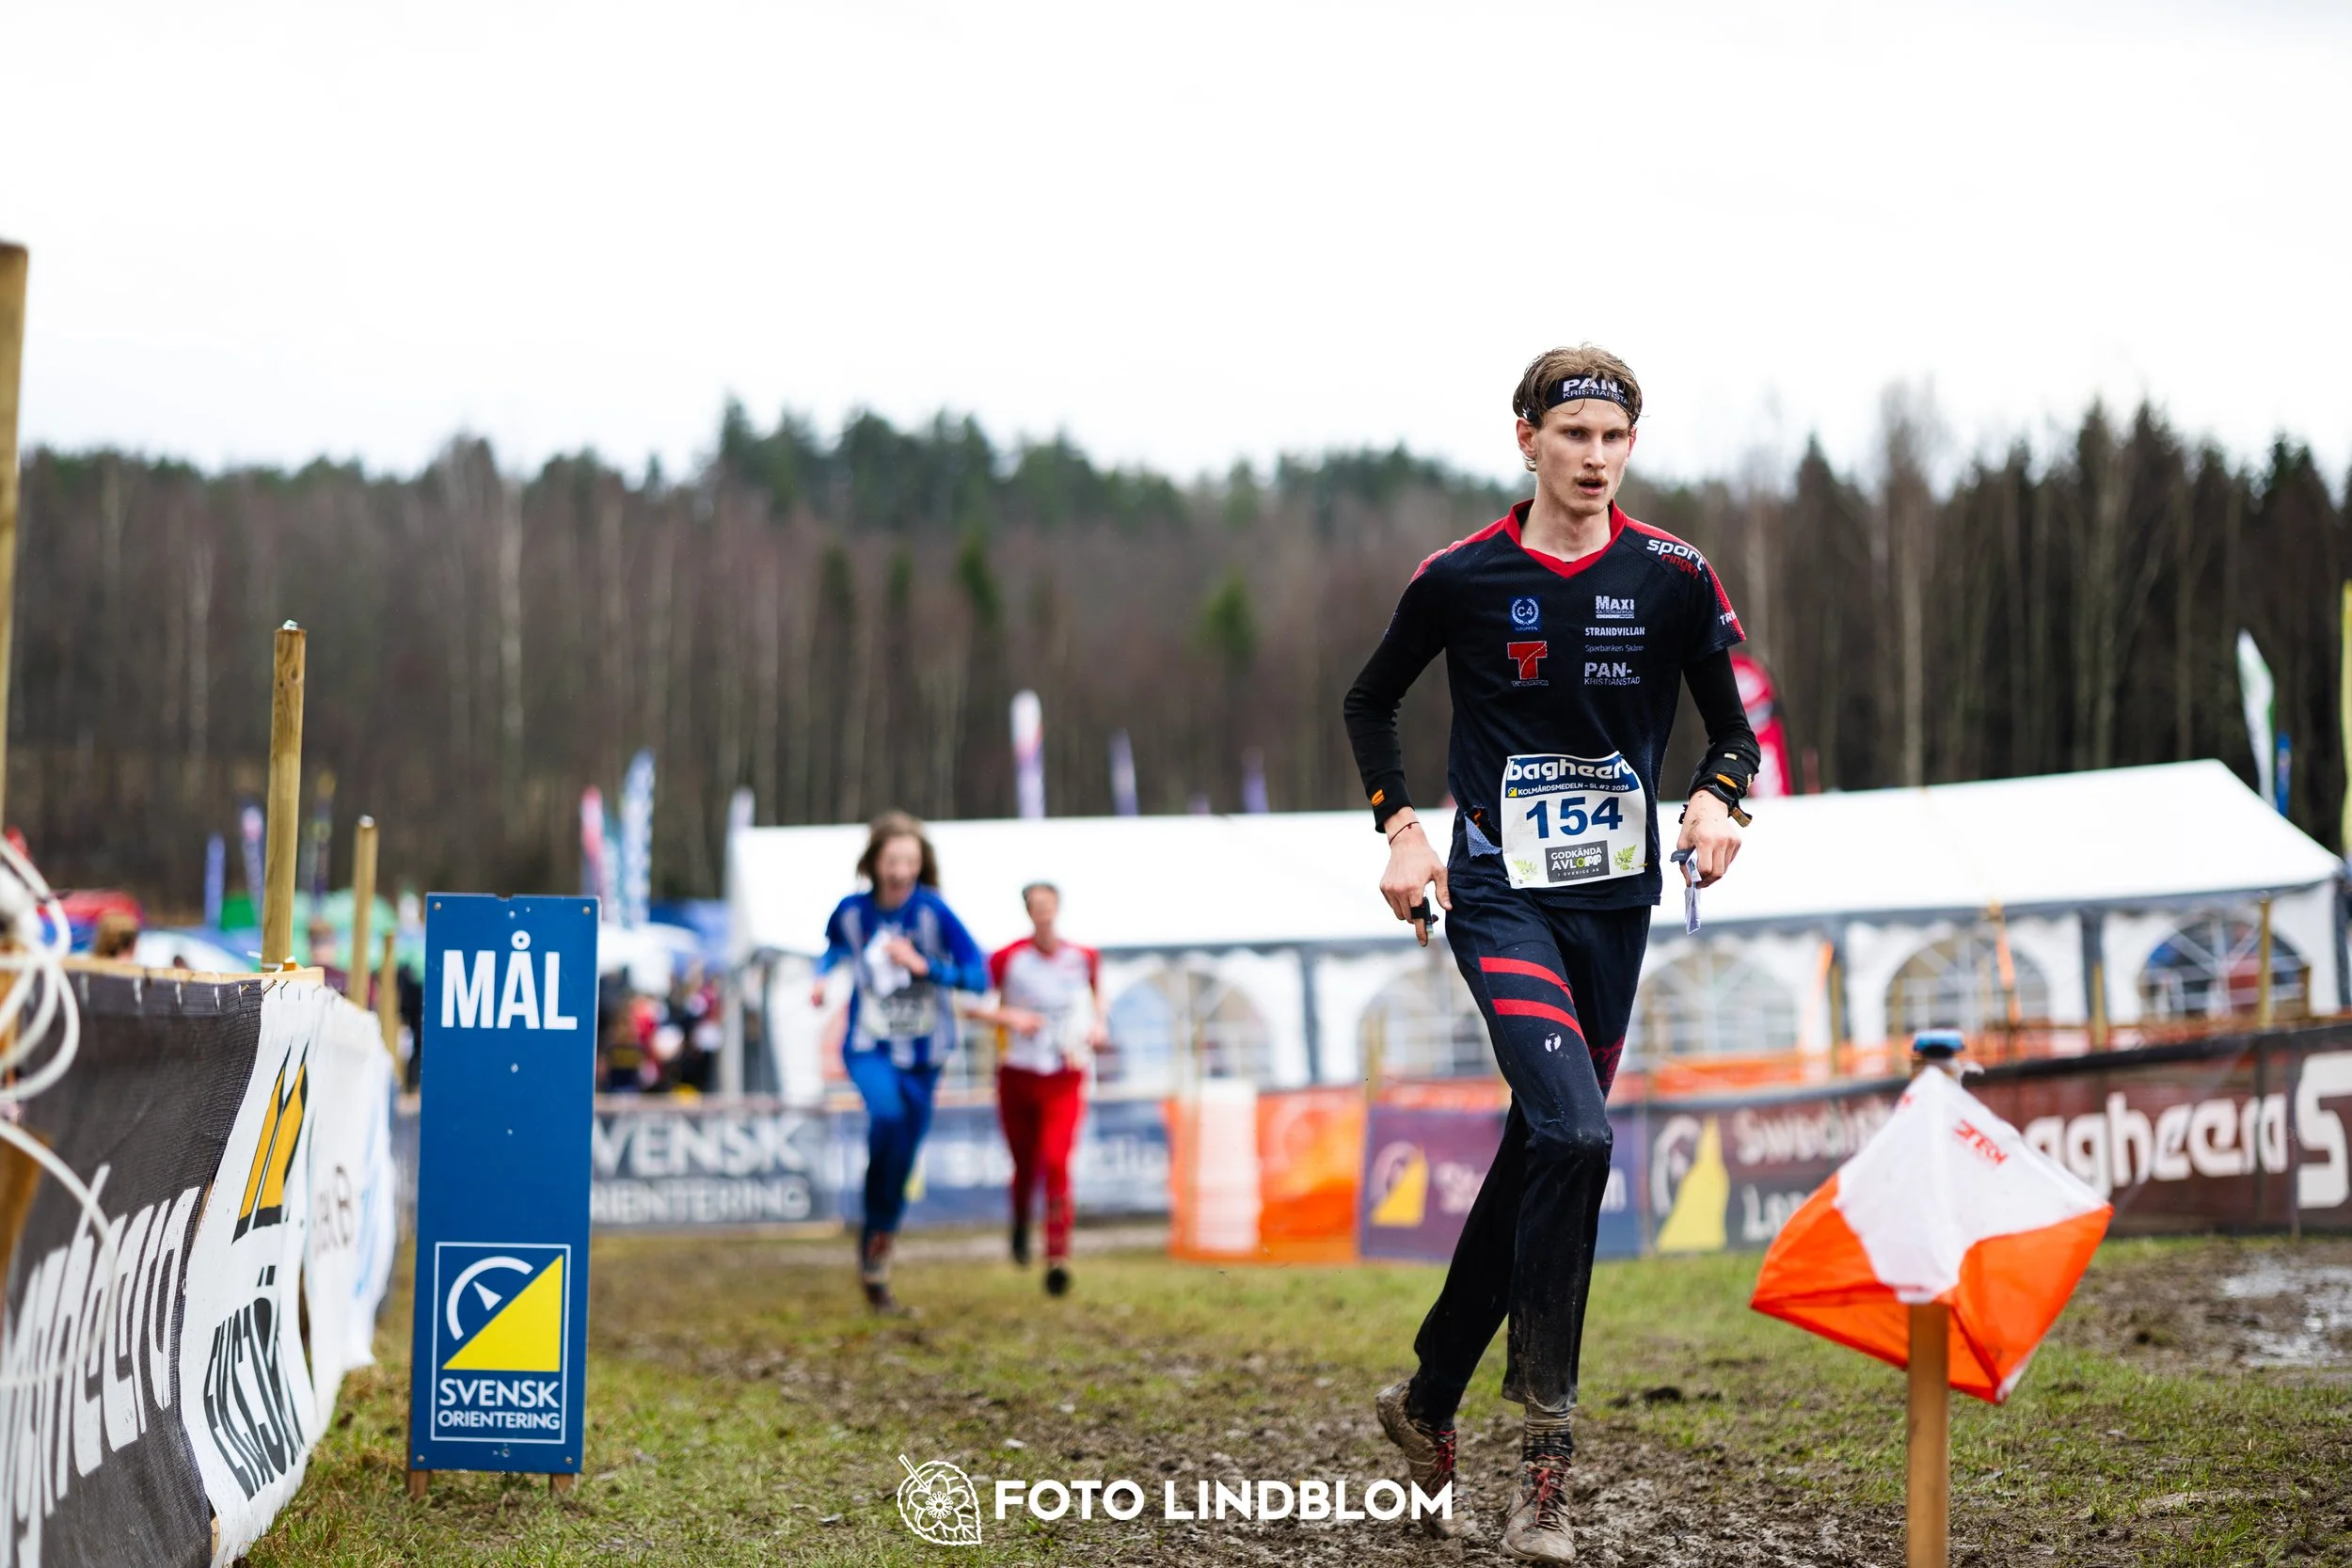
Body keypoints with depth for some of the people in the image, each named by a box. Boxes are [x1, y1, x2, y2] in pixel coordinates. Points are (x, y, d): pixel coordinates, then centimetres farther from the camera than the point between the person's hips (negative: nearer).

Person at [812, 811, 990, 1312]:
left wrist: (922, 966, -25)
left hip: (922, 1055, 1)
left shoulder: (933, 911, -13)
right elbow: (835, 946, 19)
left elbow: (979, 976, -15)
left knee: (902, 1160, 8)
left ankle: (876, 1268, 27)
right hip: (868, 1047, -1)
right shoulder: (852, 911, -5)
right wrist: (822, 977, 1)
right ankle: (875, 1221, -15)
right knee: (888, 1113, -33)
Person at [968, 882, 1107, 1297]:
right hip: (1019, 1076, 0)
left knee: (1057, 1163, -18)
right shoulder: (1007, 960, -7)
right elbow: (972, 1004, -4)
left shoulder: (1084, 958, 1)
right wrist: (1008, 1017, -18)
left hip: (1065, 1080, 0)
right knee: (1026, 1166, 12)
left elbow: (1096, 993, 23)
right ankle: (1020, 1224, 45)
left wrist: (1098, 1025, 6)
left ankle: (1057, 1259, -18)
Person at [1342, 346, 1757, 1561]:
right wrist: (1399, 826, -1)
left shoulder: (1675, 579, 1)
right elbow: (1370, 703, 12)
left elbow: (1733, 728, 9)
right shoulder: (1461, 579, -4)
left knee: (1538, 1154, 10)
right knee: (1575, 1137, -23)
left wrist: (1716, 799, -12)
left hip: (1617, 904, 4)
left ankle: (1429, 1399, 31)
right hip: (1500, 900, -4)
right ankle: (1543, 1455, -14)